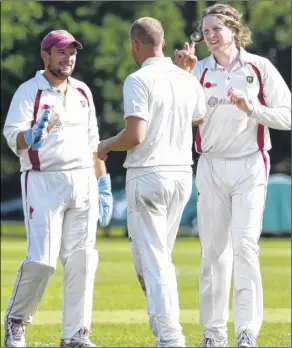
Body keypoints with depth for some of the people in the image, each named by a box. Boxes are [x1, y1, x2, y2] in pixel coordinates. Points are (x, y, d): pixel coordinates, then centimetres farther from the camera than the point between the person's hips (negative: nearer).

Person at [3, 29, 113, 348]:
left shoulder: (82, 92, 14)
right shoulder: (29, 92, -3)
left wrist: (103, 185, 16)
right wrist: (35, 134, -36)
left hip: (83, 184, 5)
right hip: (44, 182, -5)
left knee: (81, 260, 1)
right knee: (41, 259, -13)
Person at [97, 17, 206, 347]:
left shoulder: (139, 80, -13)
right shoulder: (188, 80, 7)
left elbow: (135, 135, -21)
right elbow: (201, 118, 28)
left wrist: (106, 146, -1)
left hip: (147, 175, -7)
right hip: (182, 174, 7)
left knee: (151, 260, -5)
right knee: (160, 256, 18)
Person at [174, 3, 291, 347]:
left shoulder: (259, 68, 0)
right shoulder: (200, 70, 6)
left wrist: (252, 108, -16)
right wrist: (182, 75, -13)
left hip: (249, 166, -3)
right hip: (211, 166, 3)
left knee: (244, 245, -13)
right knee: (213, 250, 6)